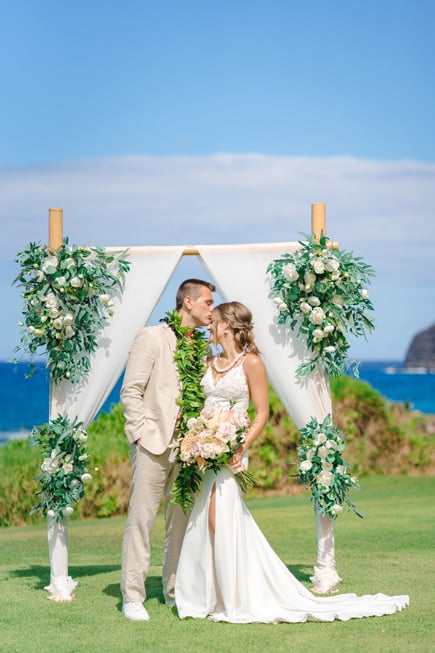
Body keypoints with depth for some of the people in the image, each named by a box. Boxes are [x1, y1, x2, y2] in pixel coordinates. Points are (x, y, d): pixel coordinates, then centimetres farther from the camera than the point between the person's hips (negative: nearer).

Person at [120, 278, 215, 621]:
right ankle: (132, 597, 0)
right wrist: (143, 433, -12)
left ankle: (176, 591, 17)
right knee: (141, 518, -4)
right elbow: (131, 391, -5)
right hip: (154, 442, -6)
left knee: (182, 519, 7)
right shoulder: (152, 337, -3)